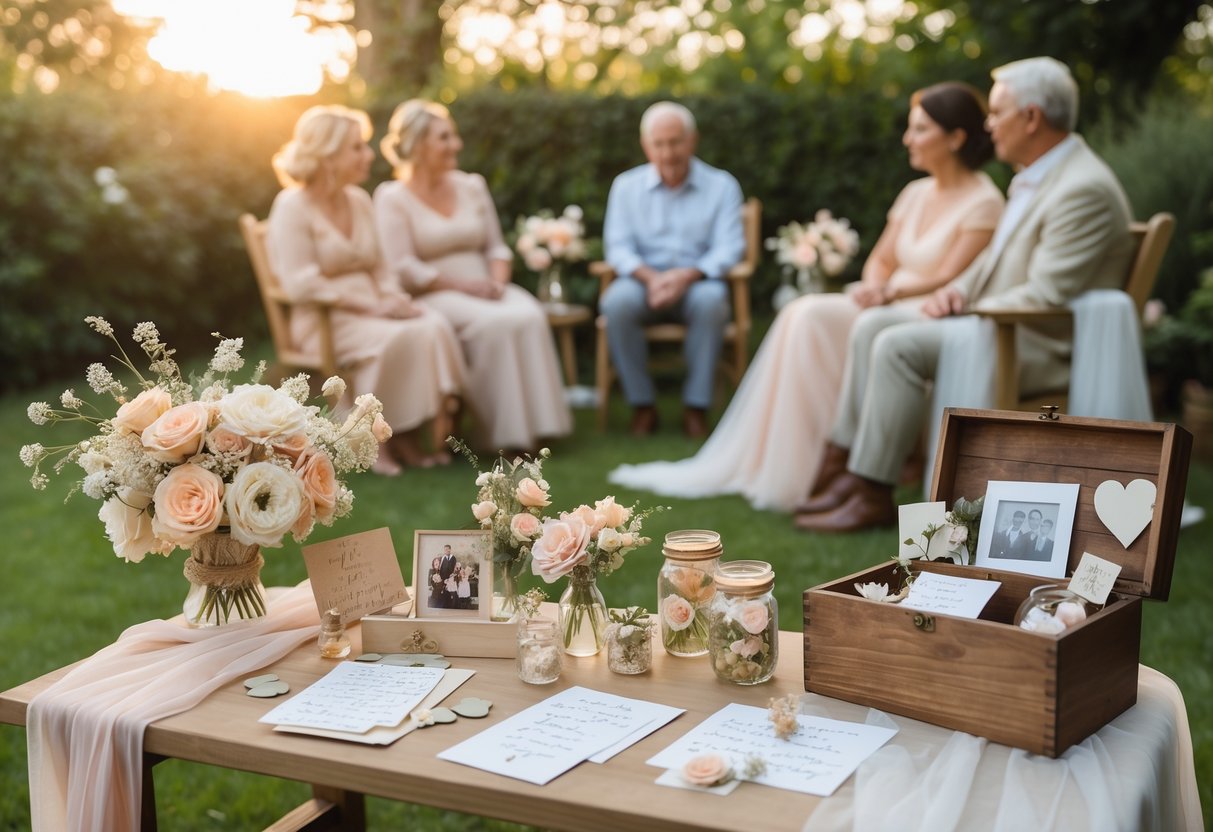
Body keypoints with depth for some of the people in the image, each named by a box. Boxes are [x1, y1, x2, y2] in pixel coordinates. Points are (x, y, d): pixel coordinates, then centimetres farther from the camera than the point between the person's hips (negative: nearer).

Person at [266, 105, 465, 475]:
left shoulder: (359, 201, 15)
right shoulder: (293, 206, -7)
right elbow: (301, 284, -16)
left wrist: (394, 297, -5)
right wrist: (370, 306, -20)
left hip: (372, 309, 6)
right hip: (321, 320, -6)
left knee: (433, 327, -23)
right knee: (394, 339, -34)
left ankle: (409, 434, -19)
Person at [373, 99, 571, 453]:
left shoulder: (472, 186, 16)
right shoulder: (393, 198, -1)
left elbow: (497, 247, 15)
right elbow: (402, 270, -10)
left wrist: (497, 281, -6)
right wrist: (461, 284, -16)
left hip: (485, 290, 5)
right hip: (433, 298, -5)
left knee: (530, 315, -28)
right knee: (496, 323, -33)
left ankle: (534, 424, -23)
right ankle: (508, 432, -24)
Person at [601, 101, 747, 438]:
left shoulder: (721, 185, 4)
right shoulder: (626, 185, 8)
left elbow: (729, 247, -6)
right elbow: (618, 246, -1)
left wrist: (687, 275, -26)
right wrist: (649, 276, -23)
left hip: (696, 281, -1)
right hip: (643, 279, 1)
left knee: (711, 299, -36)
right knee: (617, 302, -33)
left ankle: (696, 406, -23)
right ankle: (642, 404, -18)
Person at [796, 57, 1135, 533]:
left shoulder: (1084, 189, -19)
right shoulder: (1033, 176, 14)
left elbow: (1044, 298, -24)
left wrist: (968, 313, -14)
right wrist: (957, 290, 3)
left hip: (1044, 347, -10)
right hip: (1001, 325, 10)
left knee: (900, 346, -24)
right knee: (872, 324, 2)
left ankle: (872, 496, -18)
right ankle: (842, 461, -2)